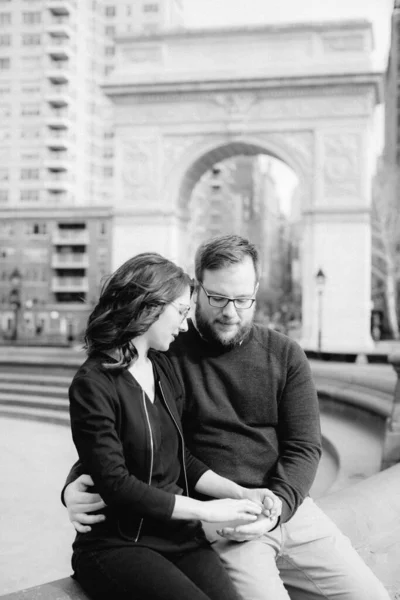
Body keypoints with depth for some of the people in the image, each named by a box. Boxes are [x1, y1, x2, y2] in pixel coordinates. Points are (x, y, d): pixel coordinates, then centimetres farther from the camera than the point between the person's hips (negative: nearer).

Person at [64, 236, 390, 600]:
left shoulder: (285, 355, 6)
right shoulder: (168, 356, -2)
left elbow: (304, 446, 1)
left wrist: (278, 504, -17)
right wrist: (76, 484, -19)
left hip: (289, 506, 4)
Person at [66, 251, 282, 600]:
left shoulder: (163, 369, 13)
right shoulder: (94, 385, -11)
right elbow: (115, 485, -14)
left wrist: (241, 494, 3)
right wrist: (208, 510, -12)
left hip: (179, 532, 6)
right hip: (118, 544, -6)